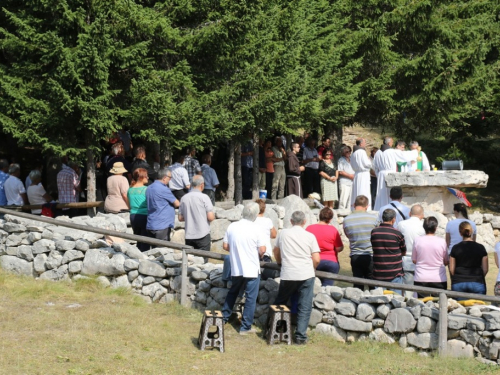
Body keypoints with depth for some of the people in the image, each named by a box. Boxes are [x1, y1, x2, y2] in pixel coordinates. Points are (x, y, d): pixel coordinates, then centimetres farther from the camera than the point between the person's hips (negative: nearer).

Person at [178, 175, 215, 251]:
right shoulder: (204, 197, -9)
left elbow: (180, 218, 9)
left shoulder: (184, 198, 4)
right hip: (203, 235, -4)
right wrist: (213, 215, 10)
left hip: (189, 236, 4)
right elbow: (210, 217, -12)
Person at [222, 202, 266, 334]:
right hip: (252, 269, -4)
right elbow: (262, 250, -14)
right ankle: (245, 327, 7)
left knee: (232, 292, 25)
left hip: (236, 268, 4)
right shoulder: (256, 229, -14)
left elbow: (225, 246, 2)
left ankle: (224, 317, 31)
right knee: (250, 298, 5)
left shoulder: (232, 227, -3)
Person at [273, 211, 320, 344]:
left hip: (287, 275, 2)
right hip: (306, 275, -2)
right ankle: (301, 335, -1)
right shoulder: (310, 236, -2)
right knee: (304, 307, 4)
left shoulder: (283, 233, 4)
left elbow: (276, 252, 18)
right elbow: (316, 259, -4)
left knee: (280, 303, 19)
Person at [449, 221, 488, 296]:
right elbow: (485, 269, 4)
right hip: (477, 284, 0)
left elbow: (451, 269, 4)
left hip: (458, 284, 0)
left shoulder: (455, 248, 0)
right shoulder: (480, 248, 0)